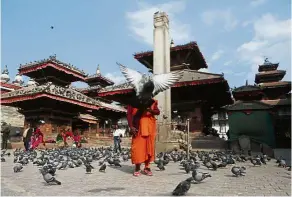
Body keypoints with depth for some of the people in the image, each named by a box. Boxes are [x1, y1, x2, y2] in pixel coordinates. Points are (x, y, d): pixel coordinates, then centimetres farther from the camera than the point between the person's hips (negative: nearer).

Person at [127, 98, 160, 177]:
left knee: (149, 147, 4)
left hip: (150, 127, 3)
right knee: (137, 147, -3)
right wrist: (131, 127, -12)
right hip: (138, 128, -2)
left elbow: (158, 112, 1)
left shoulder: (152, 101, 10)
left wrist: (151, 110, -21)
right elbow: (129, 114, -2)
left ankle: (147, 167, 15)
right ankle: (137, 168, 8)